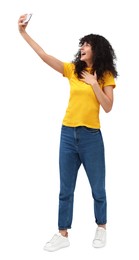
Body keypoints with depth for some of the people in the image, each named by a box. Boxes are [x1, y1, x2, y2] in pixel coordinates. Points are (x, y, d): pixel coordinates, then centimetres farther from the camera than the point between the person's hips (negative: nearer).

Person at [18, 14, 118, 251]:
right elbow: (44, 56, -2)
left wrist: (94, 83, -13)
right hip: (68, 134, 3)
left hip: (91, 136, -3)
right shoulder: (72, 69, 6)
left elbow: (107, 107, -8)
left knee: (97, 187, 10)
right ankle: (63, 235, 18)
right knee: (65, 188, 8)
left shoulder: (105, 76, 0)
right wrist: (23, 33, -7)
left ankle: (101, 228, 31)